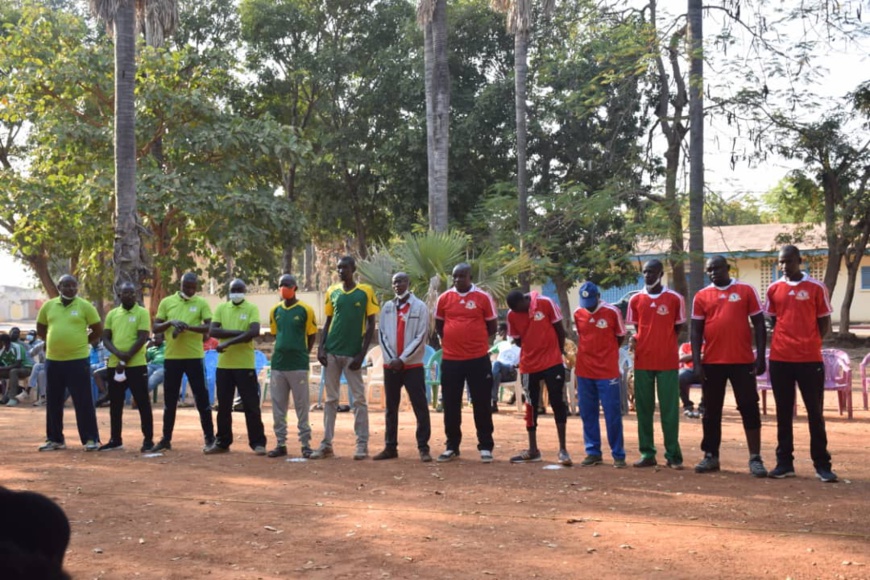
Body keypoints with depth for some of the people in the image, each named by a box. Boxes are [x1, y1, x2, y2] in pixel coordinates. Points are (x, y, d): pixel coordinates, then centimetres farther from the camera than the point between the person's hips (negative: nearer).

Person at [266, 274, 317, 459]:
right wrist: (282, 351, 11)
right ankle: (281, 444, 15)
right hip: (278, 364, 4)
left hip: (298, 365, -4)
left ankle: (305, 444, 7)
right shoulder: (275, 310, 9)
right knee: (278, 406, 7)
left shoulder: (305, 310, -4)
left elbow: (312, 335, 2)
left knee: (302, 406, 1)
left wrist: (301, 354, 3)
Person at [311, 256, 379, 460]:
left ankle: (362, 444, 6)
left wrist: (362, 354, -10)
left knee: (359, 399, 1)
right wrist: (321, 348, 0)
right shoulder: (332, 292, 8)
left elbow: (371, 325, -2)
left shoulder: (365, 292, -3)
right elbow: (328, 322, 13)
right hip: (332, 352, 4)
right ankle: (326, 444, 9)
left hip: (353, 353, -4)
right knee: (330, 399, 6)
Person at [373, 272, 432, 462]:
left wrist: (402, 359, -12)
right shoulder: (387, 307, 10)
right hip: (390, 365, 4)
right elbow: (382, 334, 6)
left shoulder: (420, 307, -2)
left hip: (413, 365, -4)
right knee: (391, 408, 9)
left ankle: (423, 447, -1)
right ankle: (390, 447, 15)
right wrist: (391, 359, -6)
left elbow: (421, 337, -7)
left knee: (420, 407, -4)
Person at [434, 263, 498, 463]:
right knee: (450, 405, 8)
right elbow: (438, 325, 16)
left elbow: (492, 326, 5)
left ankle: (485, 447, 12)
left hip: (478, 358, -2)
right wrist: (453, 341, 6)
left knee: (481, 404, 3)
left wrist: (476, 340, 3)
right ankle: (452, 447, 19)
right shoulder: (444, 298, 4)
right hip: (450, 359, 3)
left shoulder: (483, 297, -3)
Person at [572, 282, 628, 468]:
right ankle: (593, 452, 18)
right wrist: (591, 352, 5)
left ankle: (618, 454, 7)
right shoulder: (578, 313, 4)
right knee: (587, 414, 9)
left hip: (607, 371, -4)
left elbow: (620, 338, 3)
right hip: (584, 371, 4)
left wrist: (605, 353, 5)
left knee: (612, 414, -1)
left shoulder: (612, 312, -7)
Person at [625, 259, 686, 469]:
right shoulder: (635, 300, 5)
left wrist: (665, 344, 2)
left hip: (668, 362, -2)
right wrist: (638, 341, 0)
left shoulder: (675, 299, -2)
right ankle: (647, 453, 13)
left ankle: (673, 455, 7)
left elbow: (678, 328, 6)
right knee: (644, 408, 6)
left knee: (669, 410, 0)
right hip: (642, 362, 3)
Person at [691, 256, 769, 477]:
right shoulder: (701, 296, 6)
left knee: (749, 408, 0)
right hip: (712, 362, 2)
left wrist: (760, 356, -6)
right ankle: (711, 456, 20)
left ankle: (755, 459, 5)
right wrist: (696, 362, -2)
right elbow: (696, 331, 6)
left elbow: (759, 324, 2)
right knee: (711, 411, 9)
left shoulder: (746, 291, 1)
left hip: (743, 361, -2)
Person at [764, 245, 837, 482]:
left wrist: (809, 343, -6)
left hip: (810, 359, -2)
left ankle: (822, 465, 8)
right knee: (783, 413, 8)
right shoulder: (773, 289, 6)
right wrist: (785, 341, 3)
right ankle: (784, 463, 15)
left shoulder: (816, 287, -1)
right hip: (780, 359, 3)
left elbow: (825, 323, 3)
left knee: (815, 412, 2)